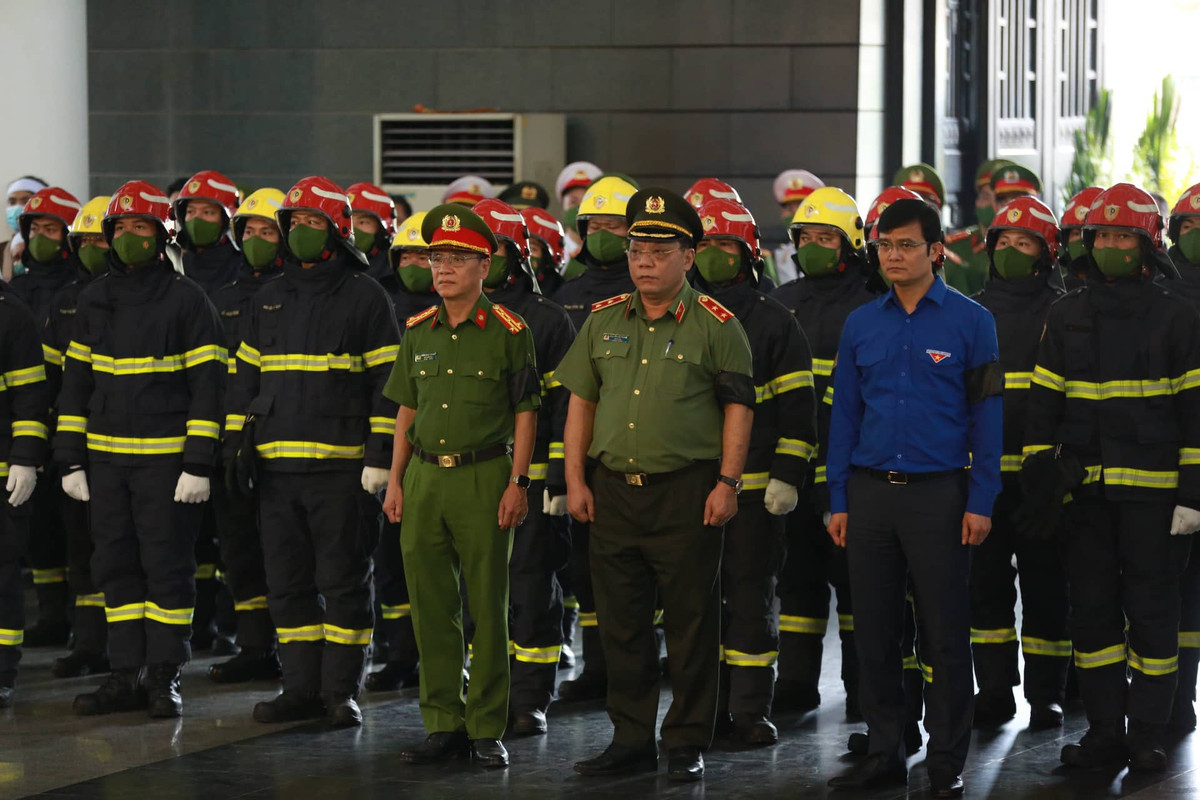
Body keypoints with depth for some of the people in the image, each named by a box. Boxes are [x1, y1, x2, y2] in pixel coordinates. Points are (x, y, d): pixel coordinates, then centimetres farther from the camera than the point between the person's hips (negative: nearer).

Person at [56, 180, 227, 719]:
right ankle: (126, 676, 13)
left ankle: (164, 678, 5)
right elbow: (75, 382, 14)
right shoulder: (95, 299, 11)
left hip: (166, 457, -5)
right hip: (105, 457, 5)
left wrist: (199, 464, -13)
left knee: (167, 565, -2)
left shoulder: (186, 300, -3)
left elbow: (208, 385, -6)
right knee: (115, 566, 7)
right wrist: (71, 460, 8)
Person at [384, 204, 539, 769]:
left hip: (485, 477, -4)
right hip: (425, 476, 5)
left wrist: (517, 483, -9)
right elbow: (407, 411, 16)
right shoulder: (417, 332, 11)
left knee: (488, 606, 1)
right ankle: (443, 723, 14)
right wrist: (395, 480, 11)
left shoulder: (508, 332, -3)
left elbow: (525, 414, -3)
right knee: (431, 606, 6)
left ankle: (487, 728, 8)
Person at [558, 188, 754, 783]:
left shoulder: (715, 325, -2)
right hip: (613, 489, 5)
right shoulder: (604, 320, 11)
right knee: (621, 622, 9)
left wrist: (727, 483, -11)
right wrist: (575, 480, 7)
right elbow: (581, 400, 13)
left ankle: (687, 744, 10)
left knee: (691, 622, 1)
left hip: (687, 491, -4)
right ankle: (631, 739, 18)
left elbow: (738, 407, -4)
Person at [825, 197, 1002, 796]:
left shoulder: (971, 321, -1)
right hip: (871, 493, 4)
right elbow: (844, 414, 11)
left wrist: (980, 503, -8)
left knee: (945, 636, 0)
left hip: (938, 494, -3)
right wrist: (838, 501, 5)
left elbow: (986, 415, -2)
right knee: (874, 633, 7)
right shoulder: (861, 325, 9)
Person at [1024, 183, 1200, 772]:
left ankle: (1148, 734, 8)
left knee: (1151, 611, 1)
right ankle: (1104, 733, 12)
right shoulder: (1066, 317, 11)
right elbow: (1044, 403, 14)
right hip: (1085, 490, 4)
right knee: (1092, 609, 5)